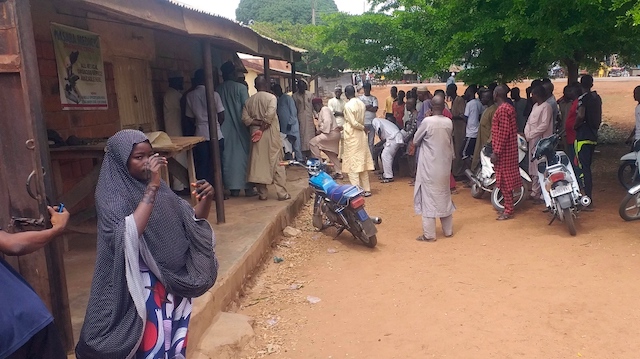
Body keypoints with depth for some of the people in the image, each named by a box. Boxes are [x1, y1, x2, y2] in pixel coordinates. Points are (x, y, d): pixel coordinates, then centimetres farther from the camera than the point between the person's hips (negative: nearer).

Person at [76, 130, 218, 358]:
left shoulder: (157, 187, 5)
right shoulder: (111, 195, -13)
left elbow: (193, 221, 7)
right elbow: (128, 236, -31)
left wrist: (205, 200, -13)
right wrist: (151, 188, -32)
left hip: (176, 280, 6)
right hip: (145, 286, -6)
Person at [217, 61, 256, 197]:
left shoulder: (218, 89, 1)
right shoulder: (241, 87, -8)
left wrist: (220, 124, 14)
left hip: (224, 129, 3)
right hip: (240, 129, -3)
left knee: (228, 157, 7)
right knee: (244, 155, 5)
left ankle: (233, 188, 11)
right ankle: (248, 187, 6)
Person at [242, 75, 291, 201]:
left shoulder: (249, 100, 7)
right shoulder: (271, 97, -5)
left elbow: (245, 118, -3)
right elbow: (269, 115, -18)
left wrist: (257, 123, -5)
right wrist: (262, 127, -11)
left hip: (256, 134, 4)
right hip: (271, 134, -3)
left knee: (258, 163, 7)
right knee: (276, 163, 2)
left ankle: (262, 193, 10)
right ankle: (282, 193, 3)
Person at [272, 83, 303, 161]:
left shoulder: (287, 98, -6)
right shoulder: (278, 100, 15)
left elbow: (294, 112, -11)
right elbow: (279, 114, 17)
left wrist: (290, 123, -14)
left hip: (292, 126, -7)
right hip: (283, 127, 7)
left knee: (296, 146, -3)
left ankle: (300, 160, 3)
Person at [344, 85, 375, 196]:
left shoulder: (348, 105, -16)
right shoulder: (361, 103, 5)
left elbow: (354, 123, -18)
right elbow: (361, 119, 10)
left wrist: (363, 127, -2)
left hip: (352, 137, -7)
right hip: (361, 136, 7)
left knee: (352, 165, -1)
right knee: (362, 163, 12)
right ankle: (366, 189, 16)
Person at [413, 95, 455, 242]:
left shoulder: (427, 121, -15)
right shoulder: (449, 122, 0)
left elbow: (415, 141, -3)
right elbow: (450, 142, 12)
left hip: (429, 166, -5)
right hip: (445, 164, 5)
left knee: (429, 197, 0)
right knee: (445, 196, 16)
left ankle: (429, 234, 2)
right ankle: (448, 230, 25)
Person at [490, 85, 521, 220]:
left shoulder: (502, 109, -17)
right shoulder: (509, 107, 13)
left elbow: (503, 133, -22)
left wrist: (496, 152, -20)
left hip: (503, 150, -10)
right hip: (509, 149, 10)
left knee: (504, 180, -3)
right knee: (507, 179, 14)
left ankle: (508, 210, 3)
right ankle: (508, 207, 22)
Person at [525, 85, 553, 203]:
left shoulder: (546, 107, -11)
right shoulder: (535, 106, 17)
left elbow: (544, 125, -18)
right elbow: (529, 121, 18)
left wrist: (530, 135, -14)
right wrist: (526, 133, 1)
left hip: (540, 142, -9)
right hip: (532, 141, 9)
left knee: (538, 169, -8)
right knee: (532, 168, 11)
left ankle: (536, 194, -6)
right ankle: (535, 192, 19)